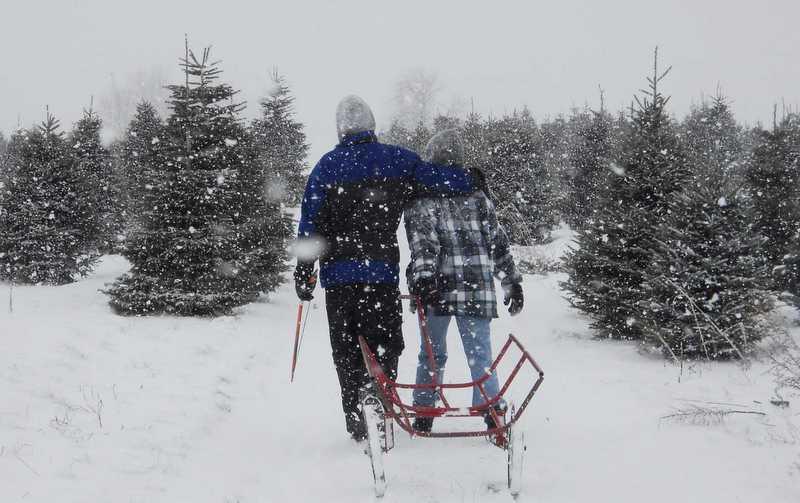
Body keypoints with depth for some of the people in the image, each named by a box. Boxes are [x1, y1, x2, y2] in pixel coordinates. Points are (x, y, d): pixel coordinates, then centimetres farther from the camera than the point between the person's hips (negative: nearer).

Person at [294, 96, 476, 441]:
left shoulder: (327, 166, 2)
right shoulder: (396, 160, 1)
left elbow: (310, 223, 0)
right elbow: (438, 180, 0)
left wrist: (304, 271, 3)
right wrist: (471, 181, 20)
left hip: (338, 273, 1)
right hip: (383, 271, -1)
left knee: (347, 351, 9)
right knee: (385, 345, 9)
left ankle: (357, 421, 8)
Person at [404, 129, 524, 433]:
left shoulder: (422, 195, 0)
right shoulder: (477, 193, 13)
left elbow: (423, 239, -15)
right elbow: (499, 243, 14)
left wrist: (422, 277, -24)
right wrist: (513, 284, 18)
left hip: (438, 289, -2)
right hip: (478, 289, 2)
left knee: (432, 353, 11)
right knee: (480, 354, 3)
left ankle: (423, 416, 16)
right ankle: (494, 414, -8)